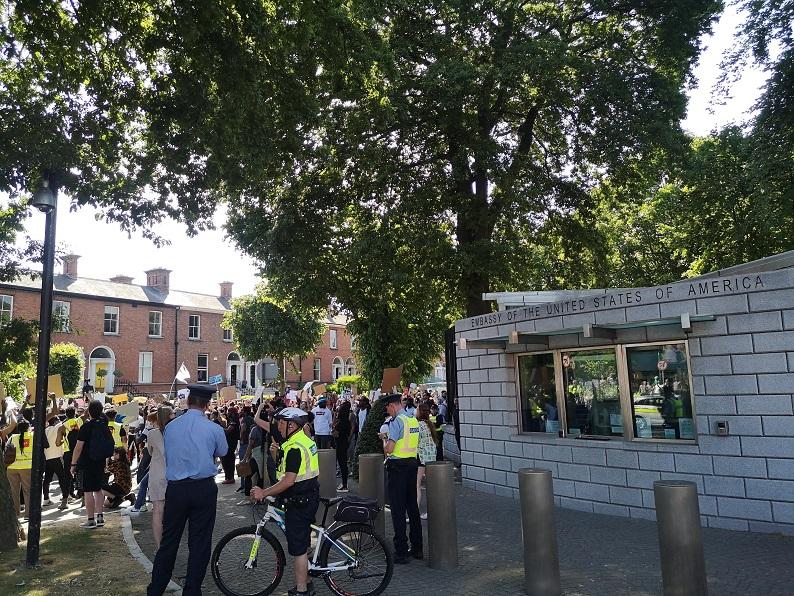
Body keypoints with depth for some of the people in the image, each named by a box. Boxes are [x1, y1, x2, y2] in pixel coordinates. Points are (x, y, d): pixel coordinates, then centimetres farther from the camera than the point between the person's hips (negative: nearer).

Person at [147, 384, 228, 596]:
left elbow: (167, 454, 13)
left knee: (169, 540, 15)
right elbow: (222, 453, 8)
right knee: (200, 543, 8)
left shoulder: (171, 426, -1)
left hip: (175, 488, 3)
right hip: (204, 489, -3)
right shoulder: (214, 429, -10)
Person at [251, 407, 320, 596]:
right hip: (310, 498, 10)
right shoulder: (306, 440, 9)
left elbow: (289, 480, -26)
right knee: (302, 544, 20)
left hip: (299, 502, -10)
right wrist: (281, 452, 13)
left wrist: (264, 492, -20)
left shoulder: (295, 447, -21)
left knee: (297, 548, 1)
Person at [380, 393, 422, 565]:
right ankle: (417, 548, 24)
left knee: (398, 509, -1)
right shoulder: (414, 420, 9)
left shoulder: (397, 421, -16)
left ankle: (401, 552, 4)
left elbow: (389, 448, -21)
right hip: (413, 464, 8)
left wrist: (385, 447, 1)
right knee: (412, 506, 16)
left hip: (398, 467, -8)